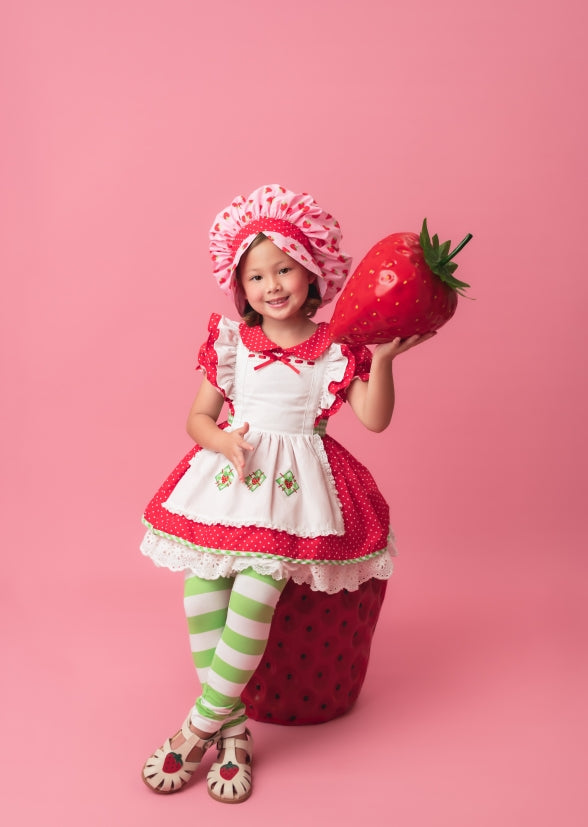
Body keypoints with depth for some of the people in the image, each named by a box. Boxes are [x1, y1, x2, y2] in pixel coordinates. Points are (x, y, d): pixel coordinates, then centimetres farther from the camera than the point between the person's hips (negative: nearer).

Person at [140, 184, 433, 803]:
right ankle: (233, 728, -5)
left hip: (297, 480, -2)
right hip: (229, 472, 3)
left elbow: (374, 419, -3)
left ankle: (199, 726, -7)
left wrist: (382, 360, -16)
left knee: (258, 585, -23)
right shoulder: (229, 341, 8)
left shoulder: (338, 349, 3)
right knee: (200, 583, -19)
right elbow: (199, 416, 11)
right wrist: (223, 441, -10)